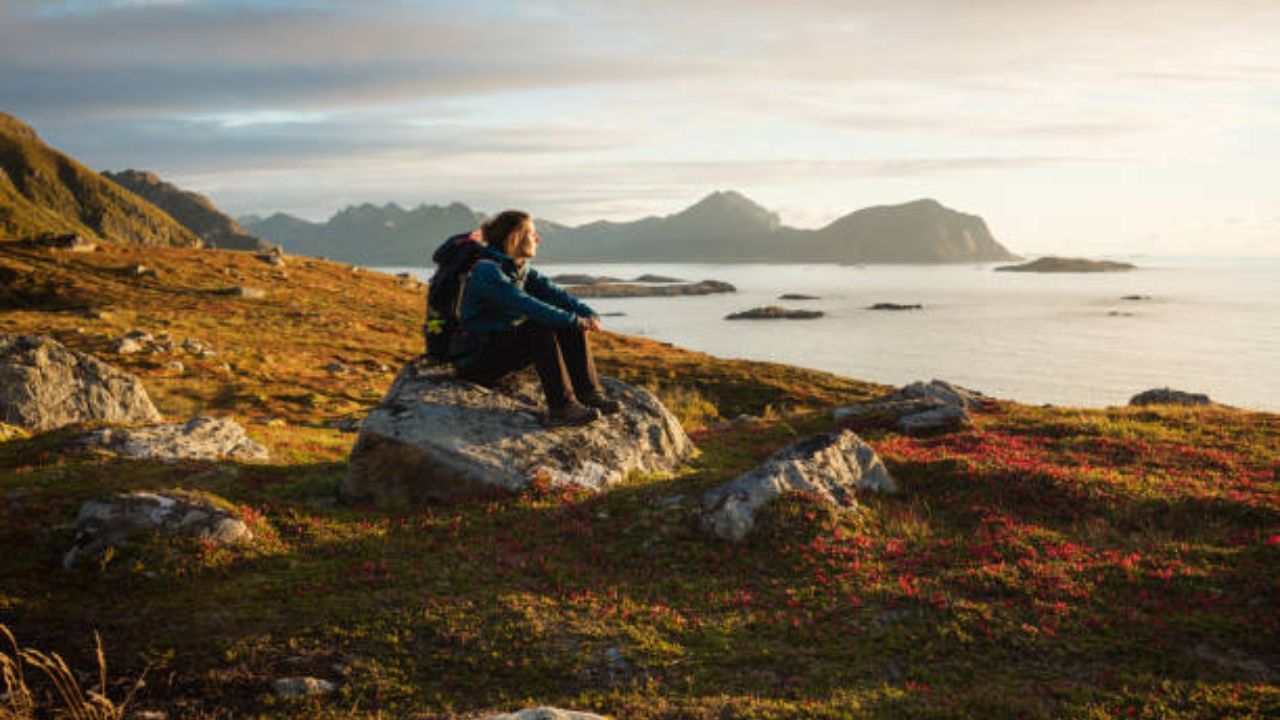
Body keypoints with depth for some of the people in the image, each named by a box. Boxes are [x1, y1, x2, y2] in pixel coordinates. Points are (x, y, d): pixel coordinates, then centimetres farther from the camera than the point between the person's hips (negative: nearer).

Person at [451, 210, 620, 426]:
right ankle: (561, 407, -31)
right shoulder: (487, 270, -19)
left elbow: (553, 292, -2)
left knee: (570, 328, -6)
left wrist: (588, 314, -20)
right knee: (539, 328, -31)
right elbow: (527, 305, -30)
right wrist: (575, 320, -31)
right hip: (475, 359, -9)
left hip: (506, 347, 9)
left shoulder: (521, 270, 10)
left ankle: (589, 394, -9)